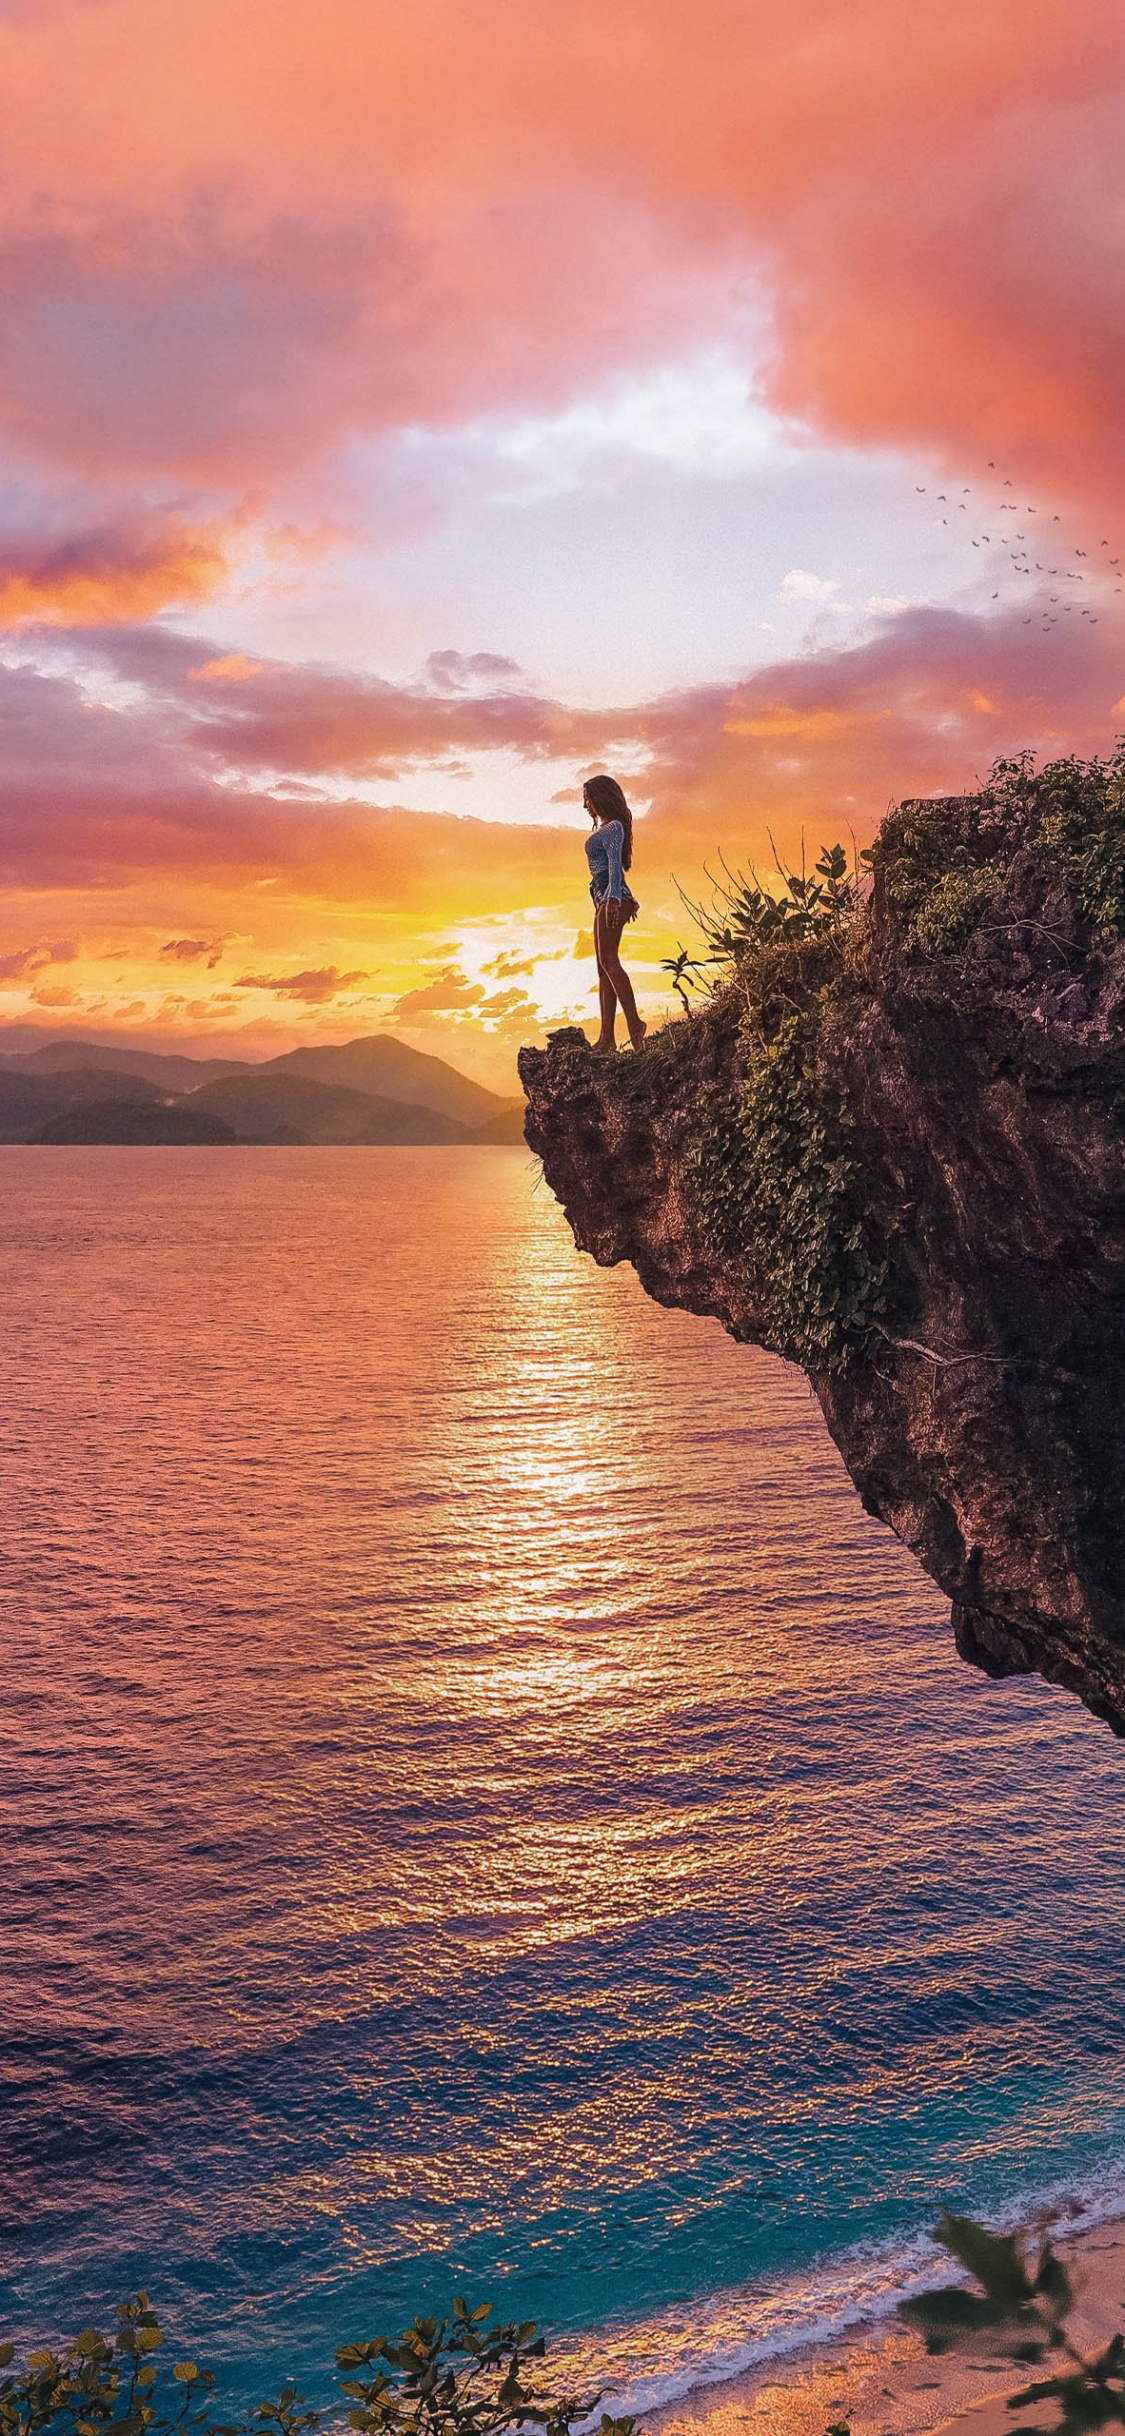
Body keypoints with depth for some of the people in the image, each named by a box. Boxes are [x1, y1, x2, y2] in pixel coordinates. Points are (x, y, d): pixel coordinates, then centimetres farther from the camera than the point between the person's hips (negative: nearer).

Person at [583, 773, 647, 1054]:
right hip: (605, 899, 10)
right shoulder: (604, 828, 23)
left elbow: (615, 864, -17)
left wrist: (614, 898, -28)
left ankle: (634, 1023, -26)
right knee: (604, 966, 4)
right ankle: (607, 1037, 1)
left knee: (609, 960, -19)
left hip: (612, 897, -10)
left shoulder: (613, 827, -6)